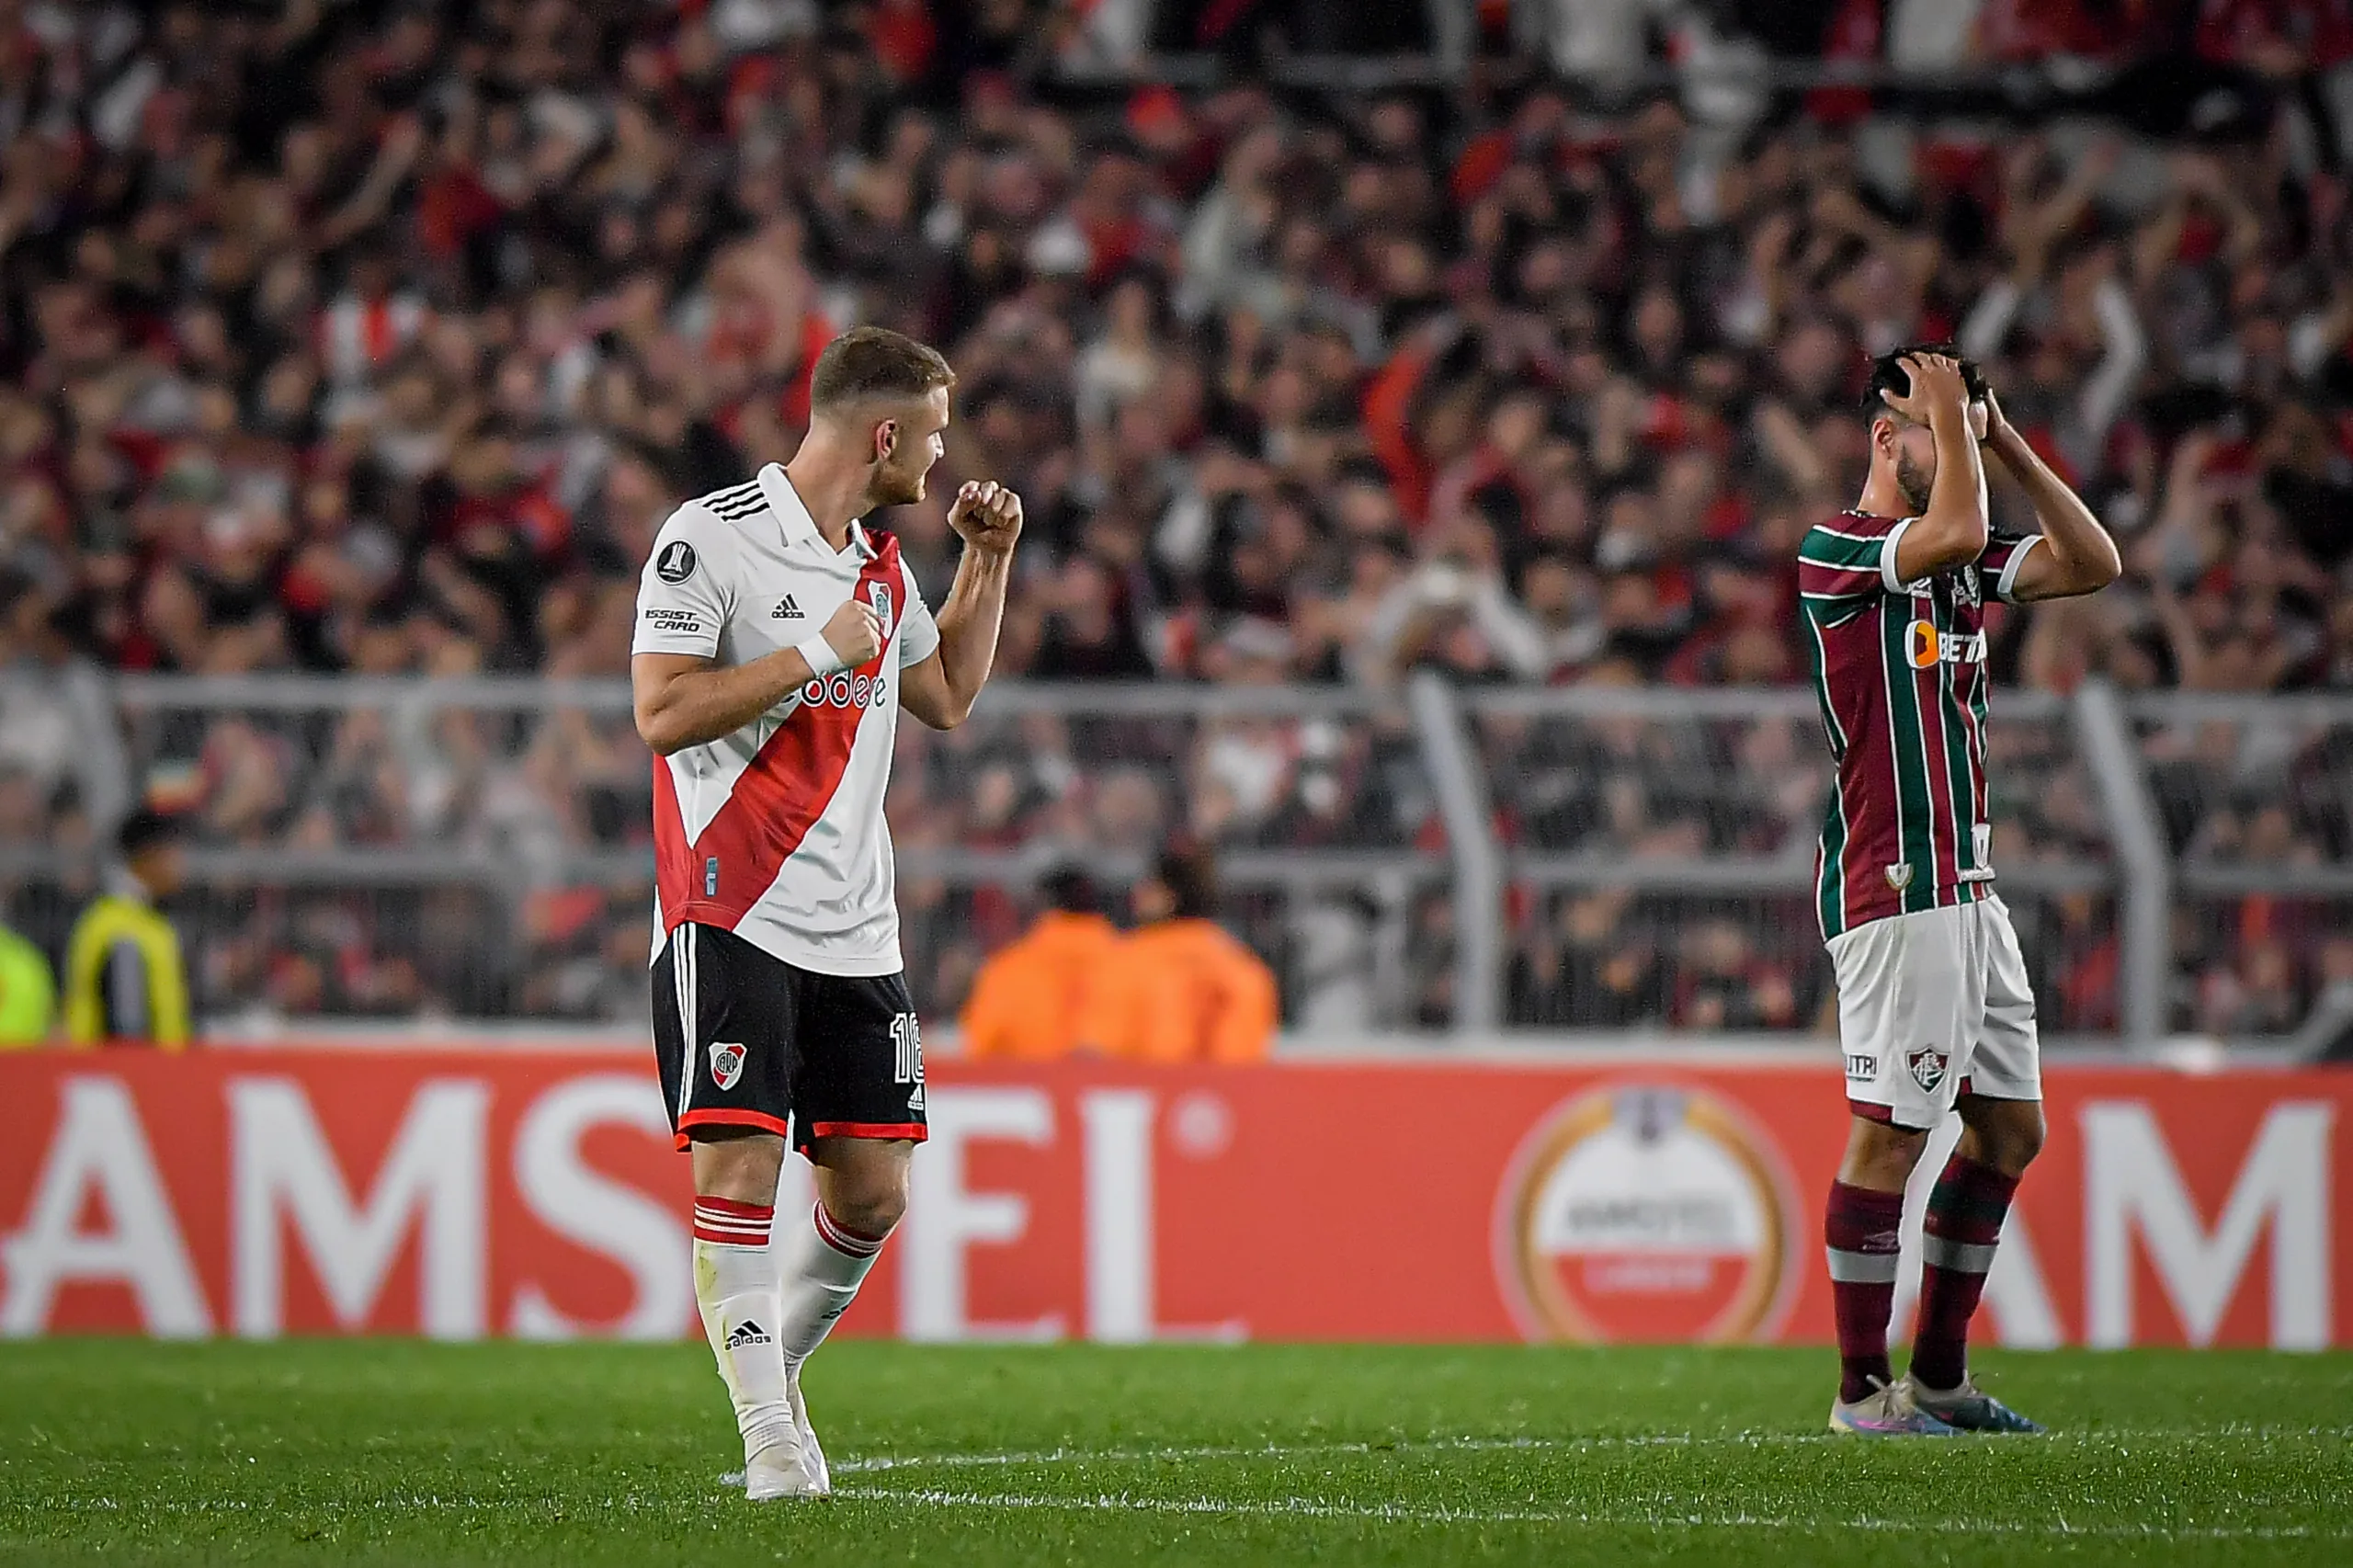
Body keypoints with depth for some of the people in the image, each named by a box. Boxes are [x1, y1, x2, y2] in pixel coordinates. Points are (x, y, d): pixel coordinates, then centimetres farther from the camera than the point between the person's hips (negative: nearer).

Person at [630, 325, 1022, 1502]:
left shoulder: (880, 566, 15)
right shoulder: (711, 536, -8)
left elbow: (948, 698, 29)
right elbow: (662, 710, -15)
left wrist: (988, 563, 19)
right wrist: (820, 655, -14)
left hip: (855, 930, 7)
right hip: (731, 913, -7)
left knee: (871, 1192, 3)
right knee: (737, 1168, -13)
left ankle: (772, 1368, 25)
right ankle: (769, 1439, -8)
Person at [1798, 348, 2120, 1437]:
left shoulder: (1961, 564, 16)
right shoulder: (1836, 550, -9)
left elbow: (2093, 563, 11)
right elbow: (1954, 530, -27)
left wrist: (2004, 440, 8)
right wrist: (1949, 411, -12)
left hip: (1966, 887, 9)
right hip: (1892, 889, -9)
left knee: (2011, 1128, 10)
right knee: (1888, 1133, -8)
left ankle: (1940, 1372, 17)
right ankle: (1862, 1389, -2)